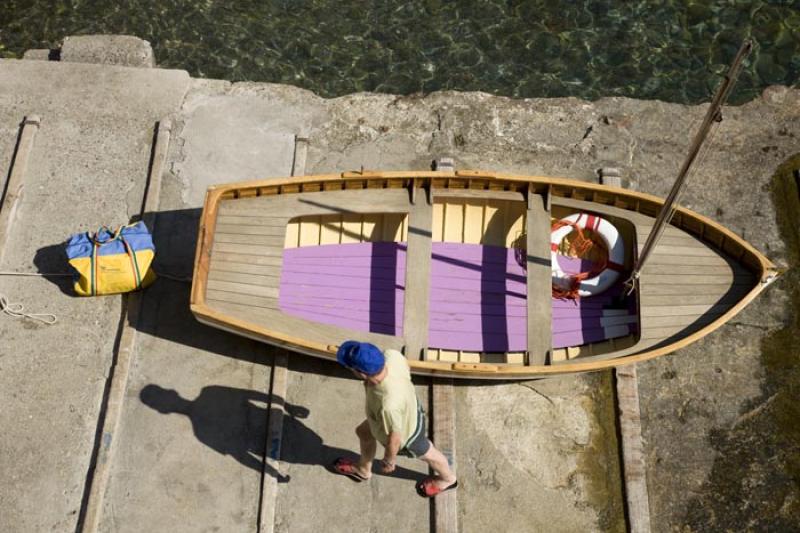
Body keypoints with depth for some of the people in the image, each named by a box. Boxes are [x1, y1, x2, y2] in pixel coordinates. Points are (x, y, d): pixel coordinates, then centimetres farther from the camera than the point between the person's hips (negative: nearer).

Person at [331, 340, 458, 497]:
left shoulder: (388, 405, -49)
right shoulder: (392, 356, -34)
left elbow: (395, 437, -29)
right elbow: (406, 370, -8)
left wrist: (389, 460, -8)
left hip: (405, 433, -6)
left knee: (426, 453, 26)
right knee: (363, 432, 28)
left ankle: (448, 479, 60)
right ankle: (363, 469, 60)